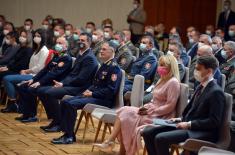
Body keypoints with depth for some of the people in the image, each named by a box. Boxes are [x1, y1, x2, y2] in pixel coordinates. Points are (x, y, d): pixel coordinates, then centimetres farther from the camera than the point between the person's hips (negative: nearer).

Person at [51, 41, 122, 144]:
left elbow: (111, 90, -20)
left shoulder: (114, 67, -13)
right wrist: (89, 90, 6)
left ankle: (69, 137, -17)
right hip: (94, 95, 10)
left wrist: (93, 93, -17)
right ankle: (66, 132, -3)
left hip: (105, 100, -10)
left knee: (71, 104, -24)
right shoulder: (104, 65, 18)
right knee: (64, 102, -2)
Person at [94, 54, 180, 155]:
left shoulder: (173, 82, -14)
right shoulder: (162, 80, 17)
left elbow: (170, 106, -19)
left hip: (160, 116, -9)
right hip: (151, 111, 9)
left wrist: (151, 111, -17)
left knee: (127, 117, -18)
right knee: (123, 112, -10)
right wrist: (146, 107, 0)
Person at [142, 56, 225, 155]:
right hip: (187, 124, 9)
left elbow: (214, 122, -19)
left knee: (160, 138, -27)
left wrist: (189, 124, -19)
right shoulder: (201, 87, 15)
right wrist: (182, 119, 6)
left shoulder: (216, 92, -13)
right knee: (148, 132, -3)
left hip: (204, 132, -9)